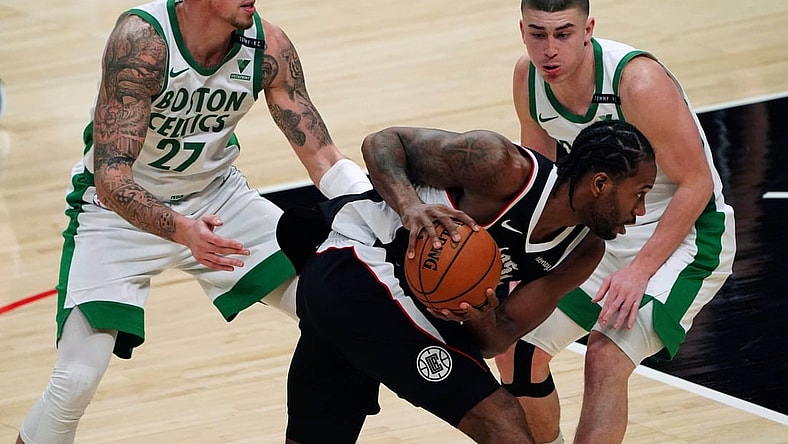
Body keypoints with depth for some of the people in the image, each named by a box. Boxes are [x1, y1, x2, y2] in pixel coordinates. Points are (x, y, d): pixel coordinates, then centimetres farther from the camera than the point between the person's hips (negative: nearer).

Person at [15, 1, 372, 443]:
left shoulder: (268, 45, -17)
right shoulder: (141, 38, -31)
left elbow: (320, 153, -8)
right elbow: (111, 178, -35)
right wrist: (184, 232, -51)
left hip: (216, 195, 5)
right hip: (121, 208, -5)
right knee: (77, 379, -18)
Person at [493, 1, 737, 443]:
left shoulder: (639, 83, -31)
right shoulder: (528, 77, -11)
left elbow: (696, 184, -22)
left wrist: (641, 269, -27)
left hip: (682, 233, -7)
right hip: (604, 229, 7)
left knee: (606, 358, -25)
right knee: (517, 354, 6)